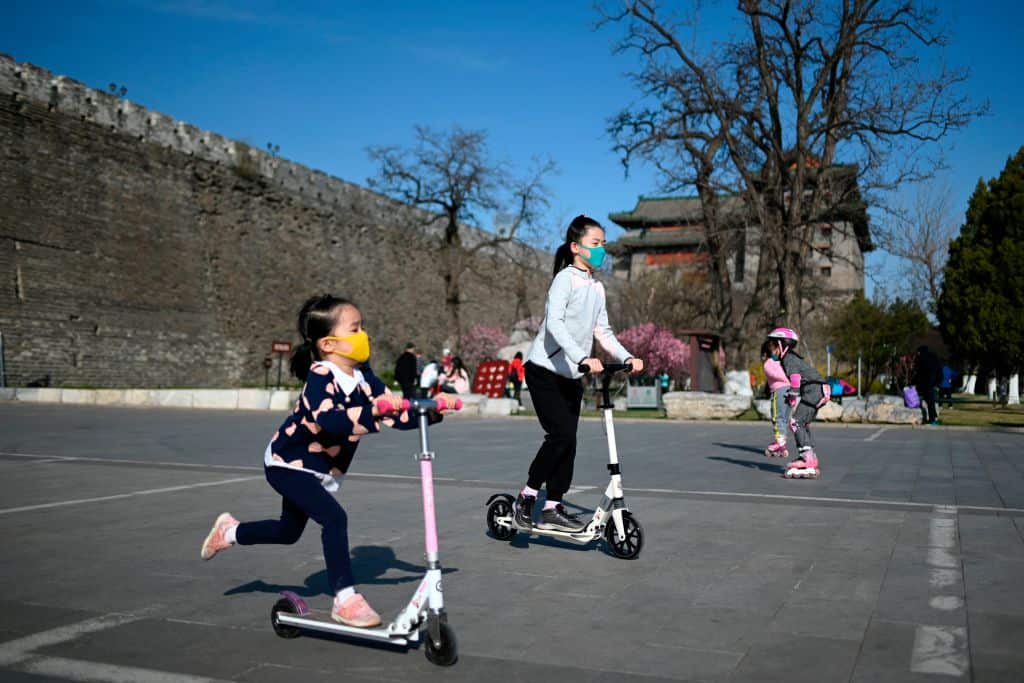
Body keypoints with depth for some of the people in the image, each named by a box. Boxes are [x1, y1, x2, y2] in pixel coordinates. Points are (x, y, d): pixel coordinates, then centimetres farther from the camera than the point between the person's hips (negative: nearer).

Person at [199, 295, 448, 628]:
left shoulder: (363, 378, -9)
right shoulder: (320, 376, -29)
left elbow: (398, 416, -9)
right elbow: (329, 420, -47)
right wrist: (375, 411, -55)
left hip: (319, 469, 8)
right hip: (287, 462, -8)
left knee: (288, 531, 23)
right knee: (334, 517, -24)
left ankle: (230, 530, 48)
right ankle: (345, 600, -14)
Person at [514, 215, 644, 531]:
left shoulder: (597, 288, 12)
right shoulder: (566, 279, -12)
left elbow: (602, 331, 12)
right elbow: (554, 324, -26)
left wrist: (626, 357, -4)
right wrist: (583, 358, -37)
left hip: (571, 375, 8)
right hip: (545, 369, -8)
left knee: (567, 439, 4)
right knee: (561, 435, -15)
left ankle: (553, 509, 12)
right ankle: (527, 496, 0)